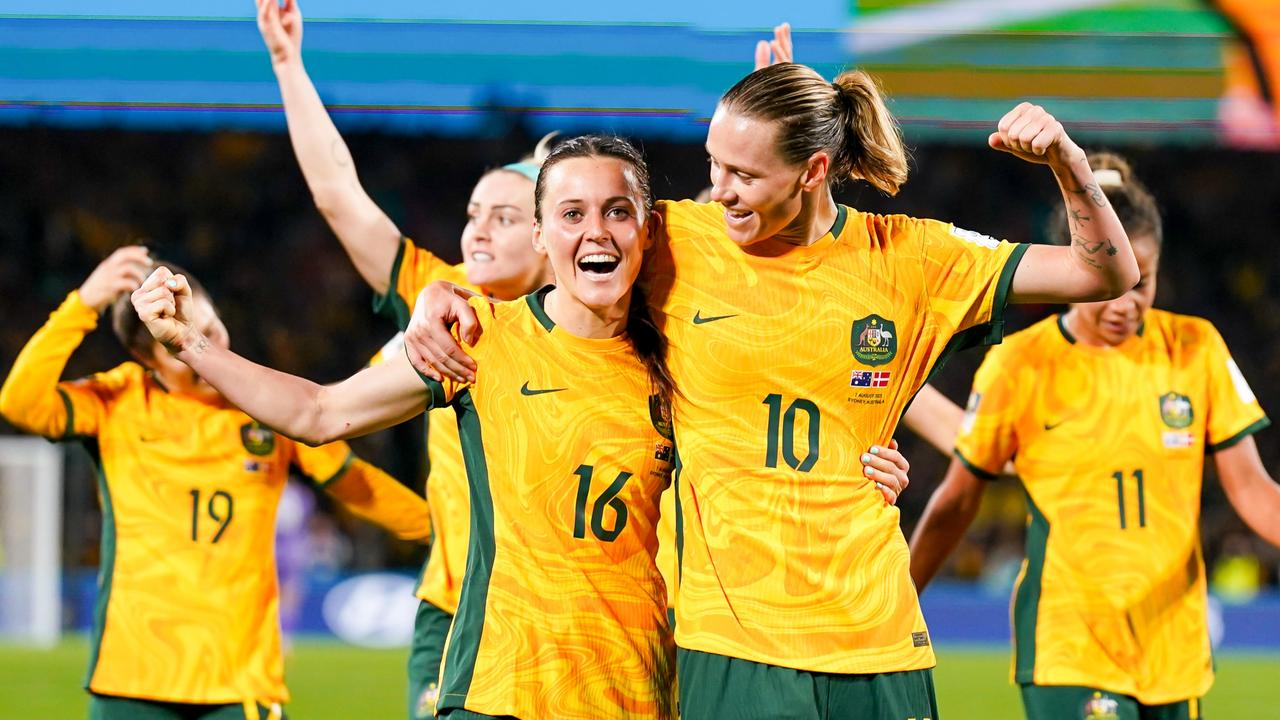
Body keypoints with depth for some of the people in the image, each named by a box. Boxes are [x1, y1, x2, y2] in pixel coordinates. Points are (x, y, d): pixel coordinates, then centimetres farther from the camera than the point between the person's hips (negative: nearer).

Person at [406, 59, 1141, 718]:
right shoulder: (678, 244, 1)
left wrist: (1067, 160, -9)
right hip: (730, 638, -1)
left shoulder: (908, 257, 4)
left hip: (875, 638, 2)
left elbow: (1106, 275, 6)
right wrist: (441, 295, -5)